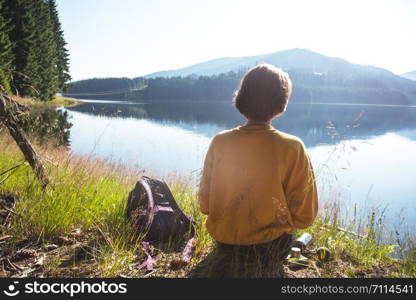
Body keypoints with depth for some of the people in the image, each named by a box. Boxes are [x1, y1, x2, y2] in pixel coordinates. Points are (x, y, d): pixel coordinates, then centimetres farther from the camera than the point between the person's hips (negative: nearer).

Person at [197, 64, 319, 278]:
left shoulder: (220, 142, -15)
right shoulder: (292, 148, -21)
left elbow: (205, 205, -6)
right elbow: (304, 217, -16)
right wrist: (280, 220, 6)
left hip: (225, 246, 1)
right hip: (271, 250, -1)